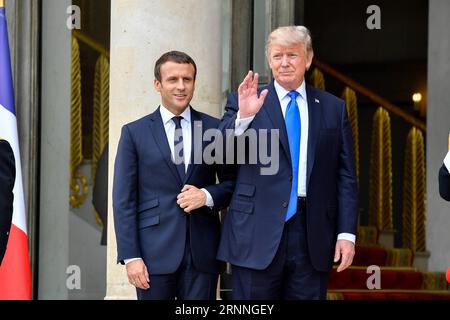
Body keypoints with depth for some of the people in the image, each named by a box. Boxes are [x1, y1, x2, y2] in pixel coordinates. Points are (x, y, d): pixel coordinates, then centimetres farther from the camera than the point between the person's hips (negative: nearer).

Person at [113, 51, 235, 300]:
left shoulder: (215, 129, 8)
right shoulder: (134, 132, 4)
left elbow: (232, 182, 14)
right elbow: (124, 199, 1)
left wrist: (207, 195, -8)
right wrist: (131, 256, -7)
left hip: (202, 251, 1)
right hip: (155, 252, -1)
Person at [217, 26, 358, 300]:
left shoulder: (334, 109, 10)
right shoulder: (244, 102, 4)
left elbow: (346, 177, 8)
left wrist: (347, 233, 1)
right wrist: (243, 117, -23)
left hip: (312, 235, 2)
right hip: (258, 234, -2)